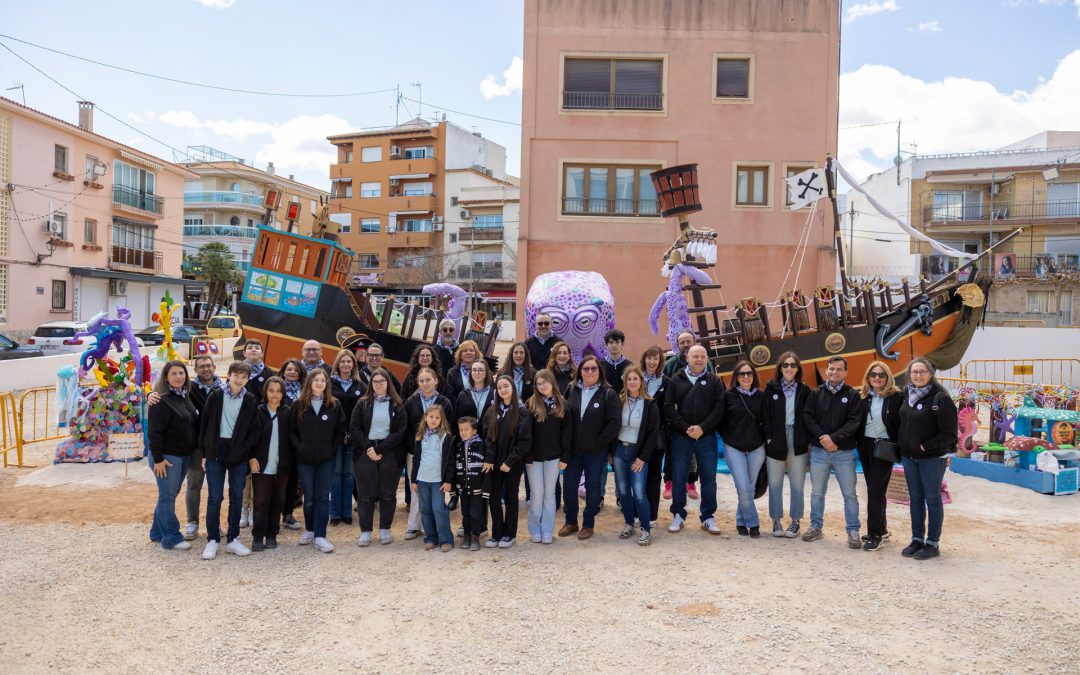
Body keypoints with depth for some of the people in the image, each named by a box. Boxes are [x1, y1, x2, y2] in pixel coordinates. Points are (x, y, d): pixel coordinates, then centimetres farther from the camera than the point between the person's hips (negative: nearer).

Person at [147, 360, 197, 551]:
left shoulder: (184, 398, 11)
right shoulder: (161, 401, -15)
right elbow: (154, 431, -18)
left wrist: (195, 452, 15)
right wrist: (158, 458, -19)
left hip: (184, 456, 8)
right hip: (167, 457, -8)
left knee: (169, 495, 16)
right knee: (167, 497, 0)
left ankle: (158, 532, 28)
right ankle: (171, 538, 7)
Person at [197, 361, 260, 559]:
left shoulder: (251, 401, 2)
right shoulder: (215, 396, 0)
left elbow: (254, 430, 4)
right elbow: (204, 424, 2)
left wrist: (245, 450, -9)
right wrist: (204, 453, 0)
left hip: (239, 455, 1)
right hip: (216, 452, -1)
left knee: (237, 497, 8)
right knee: (215, 497, 0)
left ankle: (233, 539, 17)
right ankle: (212, 540, 10)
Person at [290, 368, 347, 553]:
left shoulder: (334, 405, 0)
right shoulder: (299, 405, 0)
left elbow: (342, 428, 4)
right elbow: (291, 429, 2)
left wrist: (333, 447, -3)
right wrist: (299, 447, -8)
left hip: (326, 459, 0)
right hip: (305, 459, 0)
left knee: (323, 497, 0)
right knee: (309, 497, 9)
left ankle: (320, 536, 1)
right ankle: (309, 530, 27)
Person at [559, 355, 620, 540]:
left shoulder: (608, 393, -6)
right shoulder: (571, 391, 2)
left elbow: (614, 422, -10)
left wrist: (599, 442, -11)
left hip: (596, 451, -3)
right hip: (573, 449, 3)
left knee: (593, 488, 8)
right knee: (569, 485, 8)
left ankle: (588, 524, 23)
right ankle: (571, 522, 26)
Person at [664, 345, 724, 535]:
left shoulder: (714, 381, 7)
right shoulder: (677, 379, 6)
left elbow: (719, 407, -3)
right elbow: (669, 407, -2)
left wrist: (702, 427, -14)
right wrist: (685, 428, -12)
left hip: (707, 437, 0)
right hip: (681, 437, 0)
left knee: (709, 478, 6)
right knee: (678, 478, 5)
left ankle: (708, 517, 17)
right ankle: (678, 515, 18)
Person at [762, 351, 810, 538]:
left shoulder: (804, 390, 6)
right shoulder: (771, 388, 3)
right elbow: (766, 414, 1)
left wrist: (809, 441, -2)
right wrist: (769, 437, -7)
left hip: (798, 442, 0)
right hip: (776, 442, 0)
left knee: (797, 484, 4)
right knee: (775, 484, 5)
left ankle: (795, 521, 15)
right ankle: (776, 521, 16)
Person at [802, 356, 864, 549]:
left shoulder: (853, 395, 1)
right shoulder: (816, 394, 6)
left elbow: (854, 422, -8)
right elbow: (808, 417, -1)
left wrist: (834, 438, -18)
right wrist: (822, 437, -15)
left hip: (844, 452, -2)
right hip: (818, 451, 2)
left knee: (850, 494, 2)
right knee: (817, 493, 10)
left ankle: (853, 531, 12)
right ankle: (816, 527, 22)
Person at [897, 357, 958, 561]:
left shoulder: (941, 398, -15)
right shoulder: (906, 395, 4)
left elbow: (949, 433, -16)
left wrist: (926, 446, -17)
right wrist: (901, 444, 7)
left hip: (932, 458, -6)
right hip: (909, 456, 6)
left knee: (932, 499, 5)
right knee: (916, 499, 14)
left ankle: (933, 544, 15)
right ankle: (917, 540, 25)